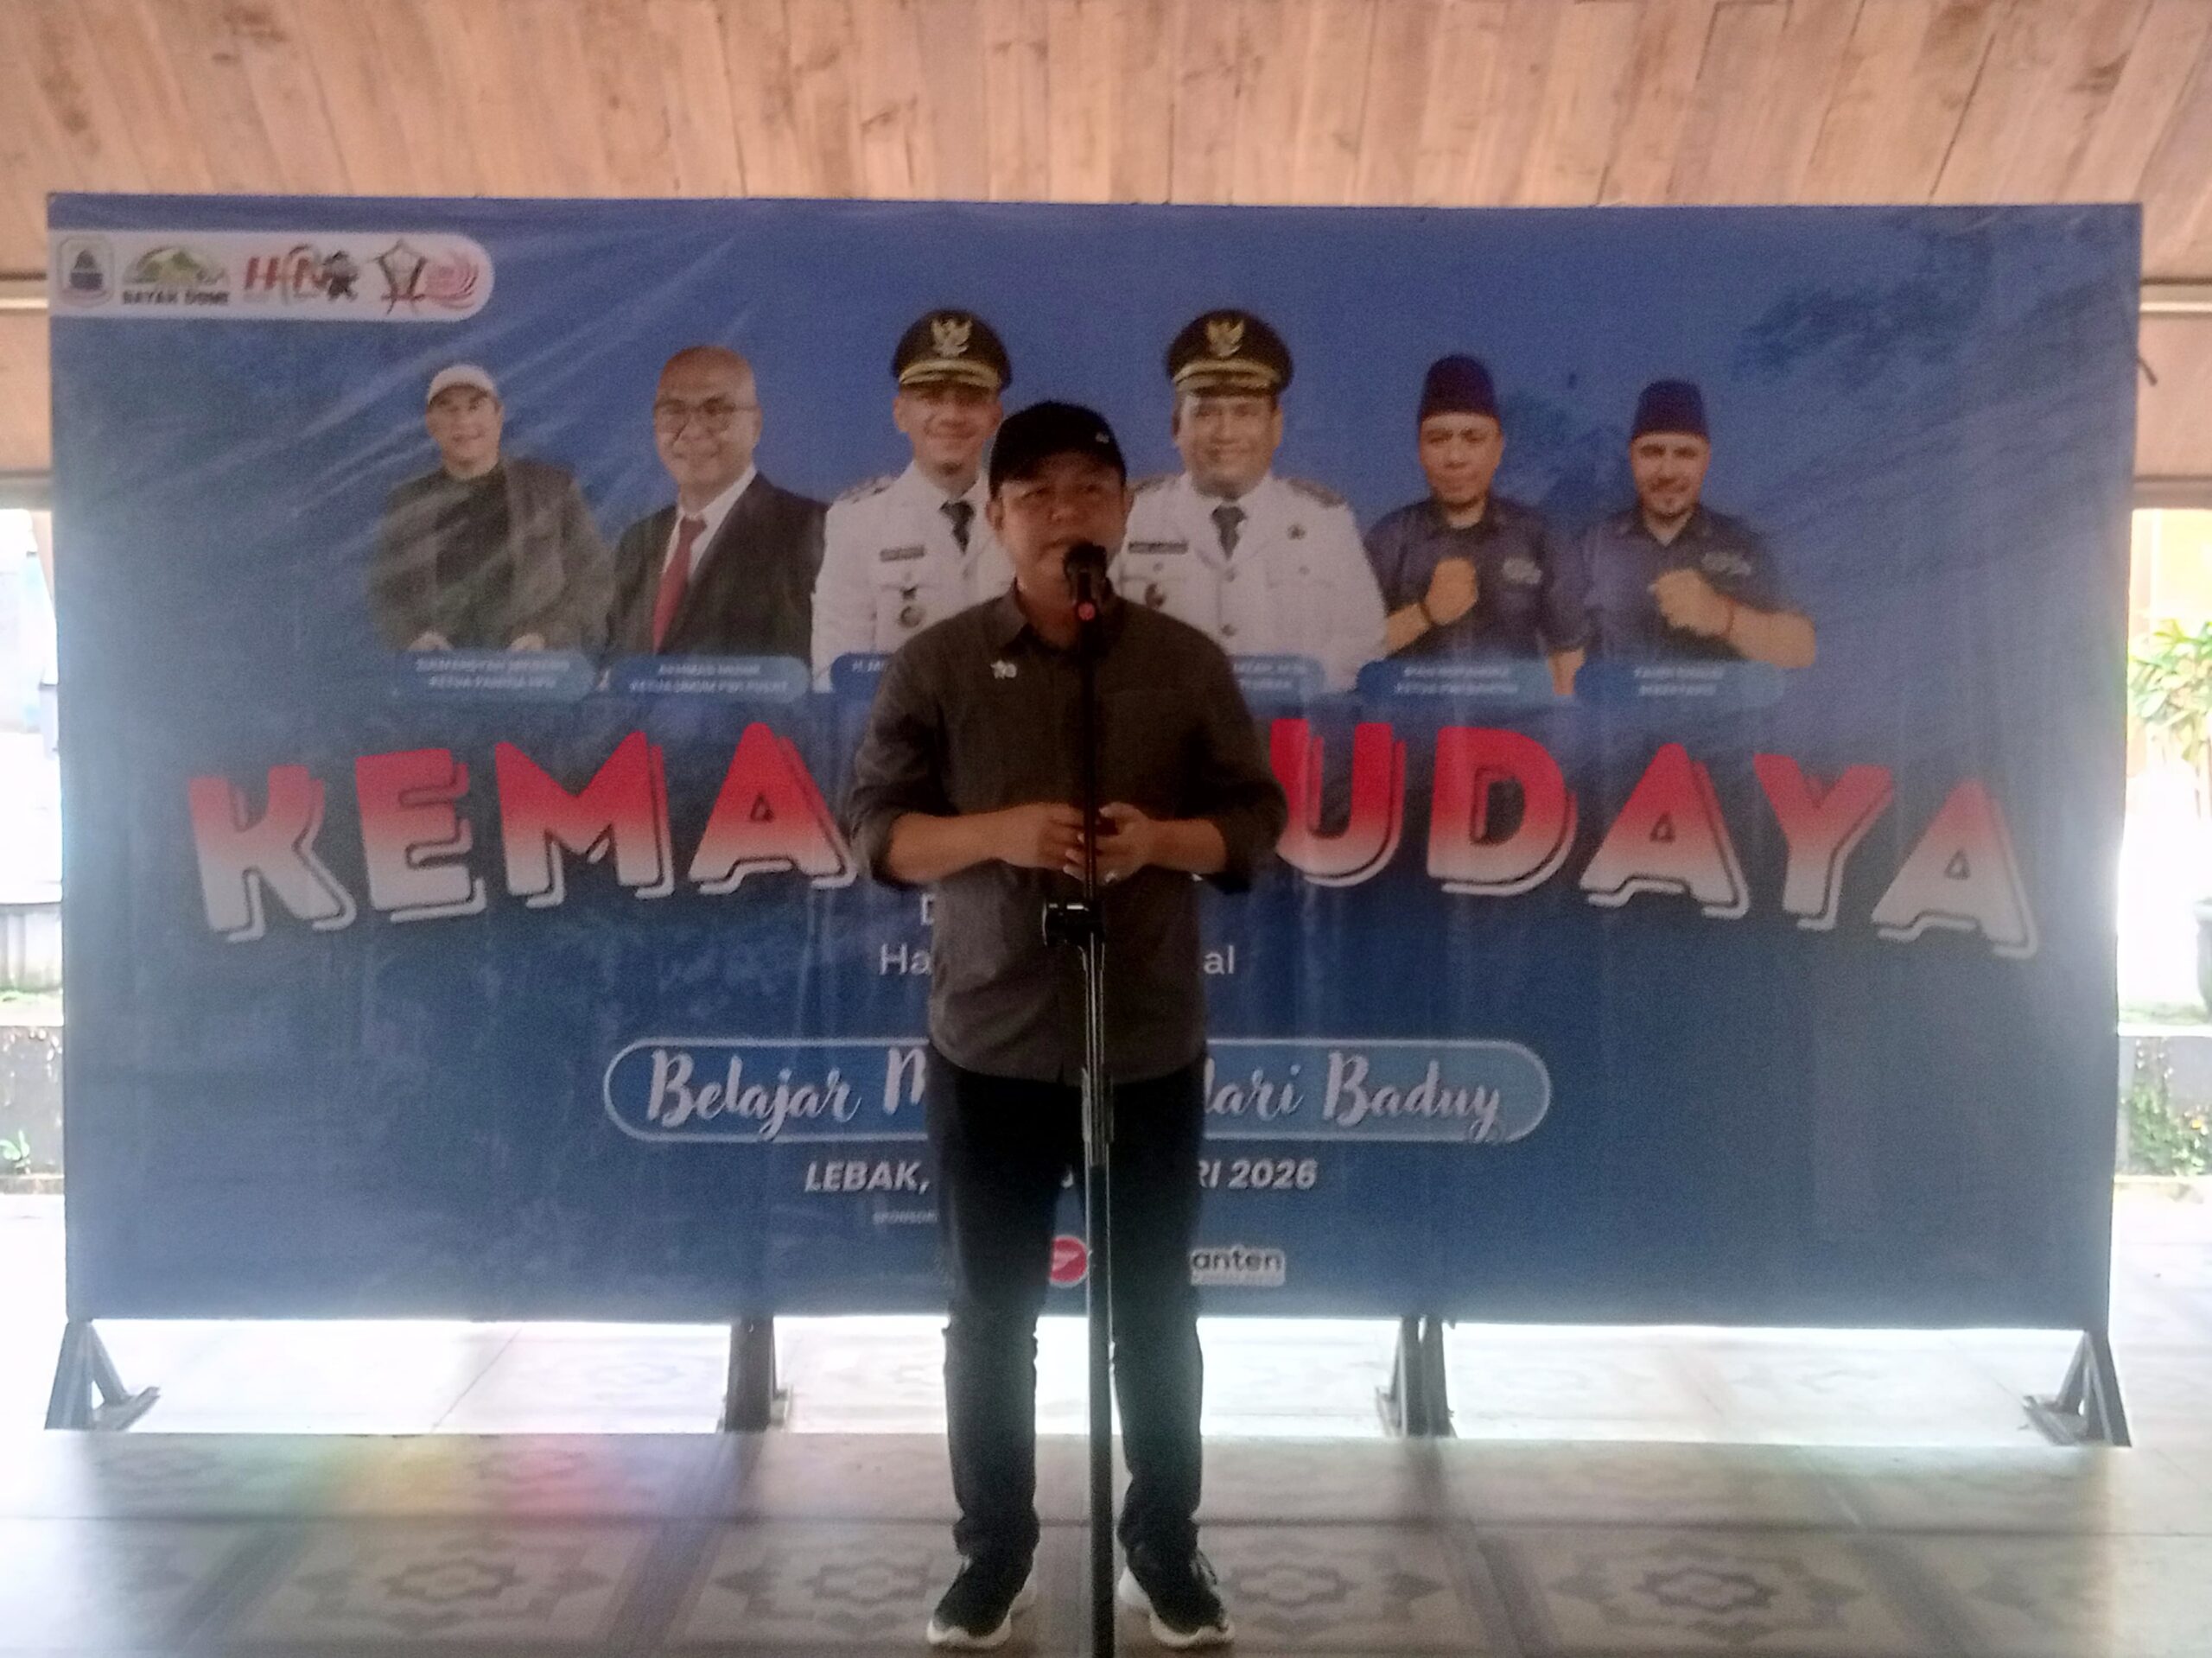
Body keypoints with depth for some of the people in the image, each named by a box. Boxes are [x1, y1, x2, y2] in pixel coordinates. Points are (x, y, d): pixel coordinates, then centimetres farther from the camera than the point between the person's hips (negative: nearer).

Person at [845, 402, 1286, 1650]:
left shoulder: (1187, 662, 2)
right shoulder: (937, 665, -1)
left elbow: (1258, 816, 4)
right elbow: (876, 826, -2)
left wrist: (1164, 839, -17)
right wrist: (996, 832, -19)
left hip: (1152, 1047, 1)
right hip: (988, 1046, 0)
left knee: (1156, 1310, 11)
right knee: (991, 1313, 10)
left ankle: (1166, 1545, 29)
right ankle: (996, 1550, 27)